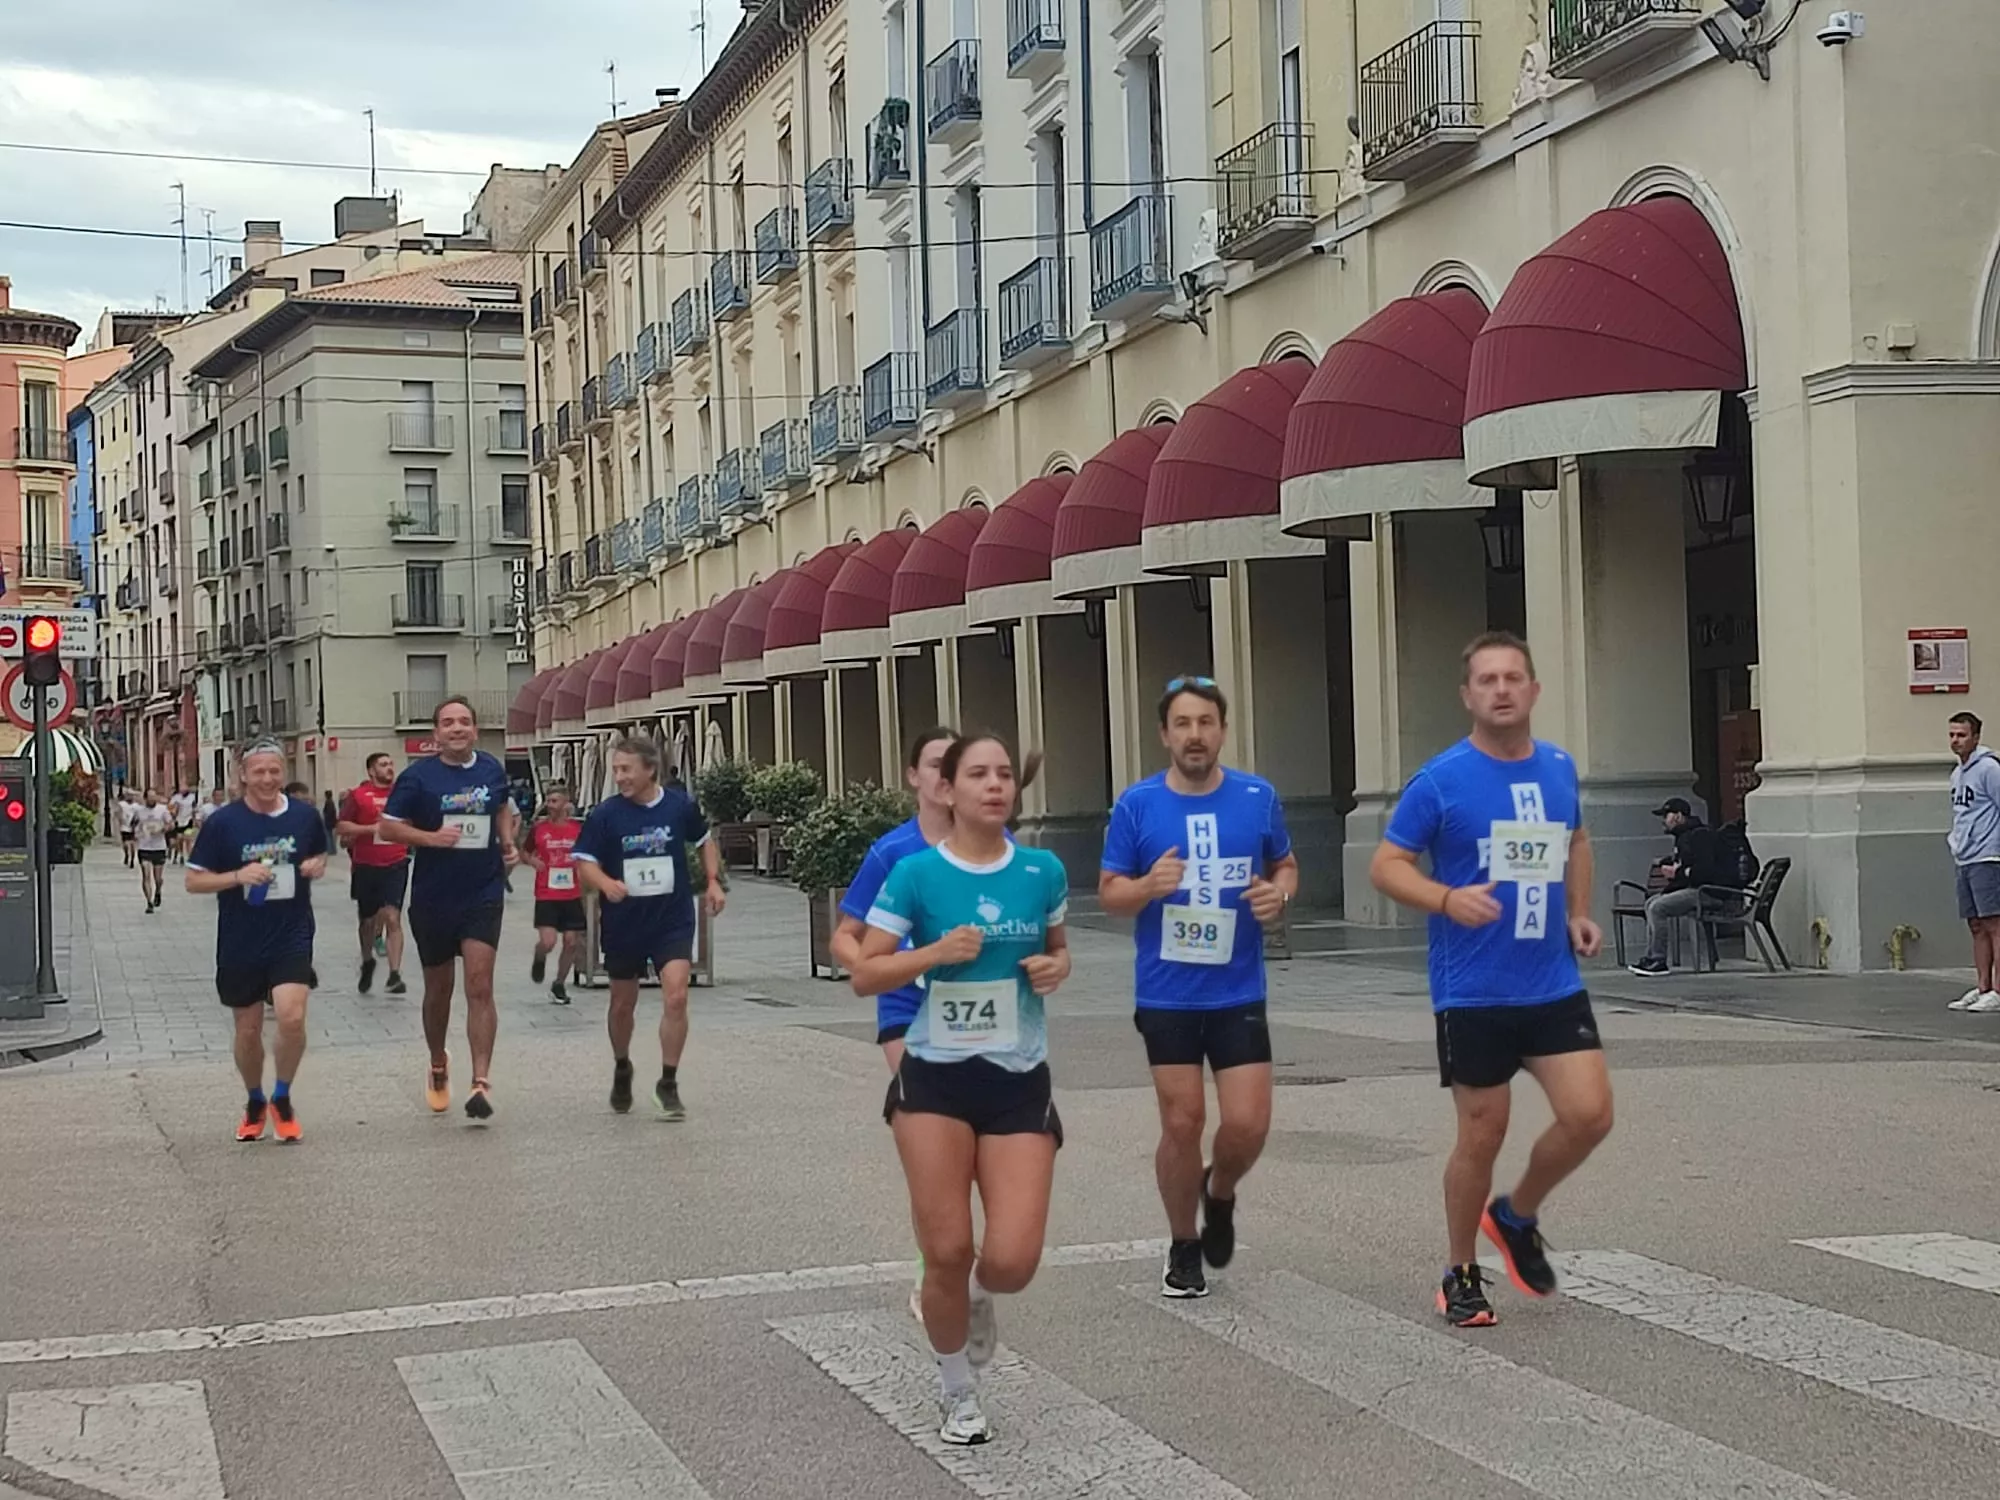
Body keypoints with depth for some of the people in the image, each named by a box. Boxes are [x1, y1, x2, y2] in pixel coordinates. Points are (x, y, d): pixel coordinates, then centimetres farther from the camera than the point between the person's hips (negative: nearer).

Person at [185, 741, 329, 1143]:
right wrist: (238, 876, -20)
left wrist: (317, 866, -6)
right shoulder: (222, 822, -7)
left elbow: (320, 855, 18)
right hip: (240, 944, 0)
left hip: (292, 938, 0)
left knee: (292, 1019, -17)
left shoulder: (305, 816, -1)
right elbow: (193, 881, -4)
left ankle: (282, 1099, 7)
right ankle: (255, 1104, 35)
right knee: (248, 1031, 11)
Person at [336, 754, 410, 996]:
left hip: (396, 865, 0)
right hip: (366, 867, 0)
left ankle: (395, 975, -19)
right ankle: (367, 962, 40)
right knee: (368, 921, 14)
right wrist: (372, 828, -16)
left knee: (392, 918, -14)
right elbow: (341, 827, -8)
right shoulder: (358, 795, -2)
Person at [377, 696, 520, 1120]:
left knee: (479, 985, -12)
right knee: (439, 987, 14)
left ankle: (481, 1082, -16)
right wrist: (430, 837, -20)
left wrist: (508, 843, 5)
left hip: (483, 894, 1)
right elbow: (387, 827, -5)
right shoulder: (418, 776, -6)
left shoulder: (491, 770, 4)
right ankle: (438, 1067, 37)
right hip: (433, 898, -1)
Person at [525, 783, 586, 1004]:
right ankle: (539, 959, 23)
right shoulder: (539, 828, -2)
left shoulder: (579, 828, 0)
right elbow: (527, 853, 12)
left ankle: (559, 985, 21)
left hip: (572, 895, 2)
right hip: (546, 896, -2)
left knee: (571, 942, 4)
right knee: (547, 942, -14)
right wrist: (534, 862, -8)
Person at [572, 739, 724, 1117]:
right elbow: (584, 864, -9)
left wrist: (713, 880, 2)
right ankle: (621, 1069, 41)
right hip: (623, 924, 1)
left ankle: (668, 1084, -3)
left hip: (673, 920, -1)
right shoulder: (604, 815, -8)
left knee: (676, 997, -15)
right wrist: (606, 884, -29)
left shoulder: (681, 806, -5)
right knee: (622, 1003, 14)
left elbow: (704, 841, 14)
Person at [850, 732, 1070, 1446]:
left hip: (1019, 1082, 2)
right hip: (935, 1078, -2)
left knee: (1012, 1261, -10)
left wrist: (1056, 968, -4)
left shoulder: (1043, 871, 0)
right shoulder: (916, 873, -8)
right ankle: (957, 1393, 25)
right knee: (947, 1252, -2)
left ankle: (976, 1296, 30)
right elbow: (863, 975, -5)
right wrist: (936, 951, -19)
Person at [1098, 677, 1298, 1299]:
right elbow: (1109, 892, 1)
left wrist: (1278, 893, -9)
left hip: (1239, 994, 1)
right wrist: (1148, 886, -20)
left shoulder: (1258, 798, -1)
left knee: (1246, 1125, -5)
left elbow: (1286, 866, 14)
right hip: (1166, 996, -1)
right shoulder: (1137, 805, -4)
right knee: (1182, 1125, 2)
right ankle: (1183, 1247, 23)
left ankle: (1219, 1192, 29)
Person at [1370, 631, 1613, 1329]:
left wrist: (1579, 912, 9)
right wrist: (1449, 900, -25)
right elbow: (1385, 866, -8)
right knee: (1482, 1138, 2)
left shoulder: (1559, 767, 5)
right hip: (1473, 994, -4)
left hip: (1555, 985, 4)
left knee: (1590, 1114, -7)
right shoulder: (1441, 779, -10)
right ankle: (1461, 1277, 22)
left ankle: (1517, 1216, 21)